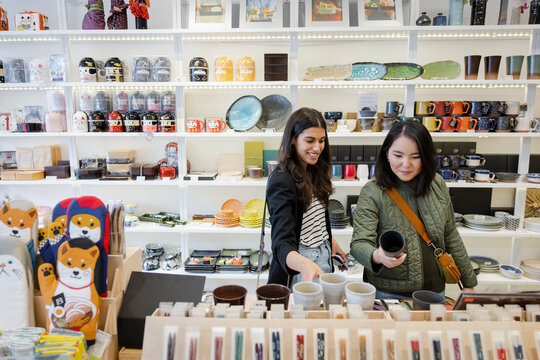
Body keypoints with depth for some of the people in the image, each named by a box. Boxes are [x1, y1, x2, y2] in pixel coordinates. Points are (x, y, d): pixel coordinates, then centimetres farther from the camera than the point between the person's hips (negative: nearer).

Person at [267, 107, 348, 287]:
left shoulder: (315, 172, 3)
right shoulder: (281, 181, -22)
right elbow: (282, 244, -32)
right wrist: (305, 265, -49)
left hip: (325, 259, 8)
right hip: (299, 268, -7)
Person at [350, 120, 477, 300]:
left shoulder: (437, 184, 0)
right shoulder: (372, 193, -15)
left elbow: (451, 236, 9)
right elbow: (359, 243, -20)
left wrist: (468, 283, 13)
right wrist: (377, 256, -42)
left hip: (434, 289, 4)